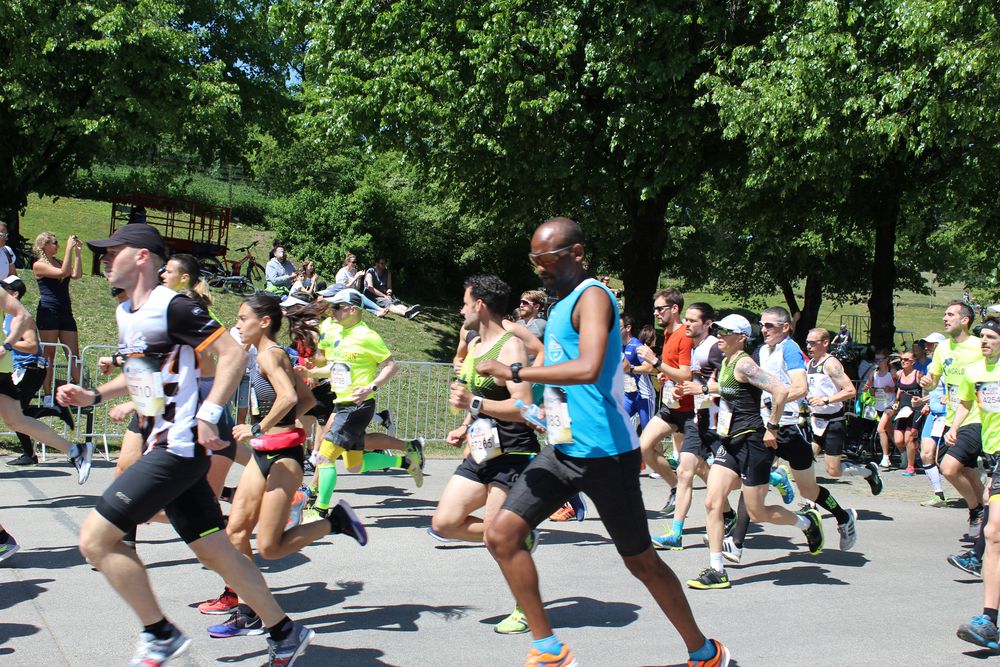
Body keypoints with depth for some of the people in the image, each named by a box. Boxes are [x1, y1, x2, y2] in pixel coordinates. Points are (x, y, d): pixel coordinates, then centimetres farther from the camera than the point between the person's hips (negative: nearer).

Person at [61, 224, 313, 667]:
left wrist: (208, 414, -22)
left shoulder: (172, 307, -13)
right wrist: (93, 396, 17)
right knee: (216, 552, 13)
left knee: (95, 538, -10)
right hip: (161, 446, 9)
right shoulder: (125, 313, 15)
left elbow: (233, 354, -16)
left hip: (178, 448, -9)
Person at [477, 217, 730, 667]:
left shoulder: (592, 296, -15)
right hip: (561, 450, 9)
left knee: (640, 560, 5)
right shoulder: (562, 303, 13)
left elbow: (588, 368, -33)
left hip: (604, 453, -9)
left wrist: (515, 373, -27)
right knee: (502, 535, -2)